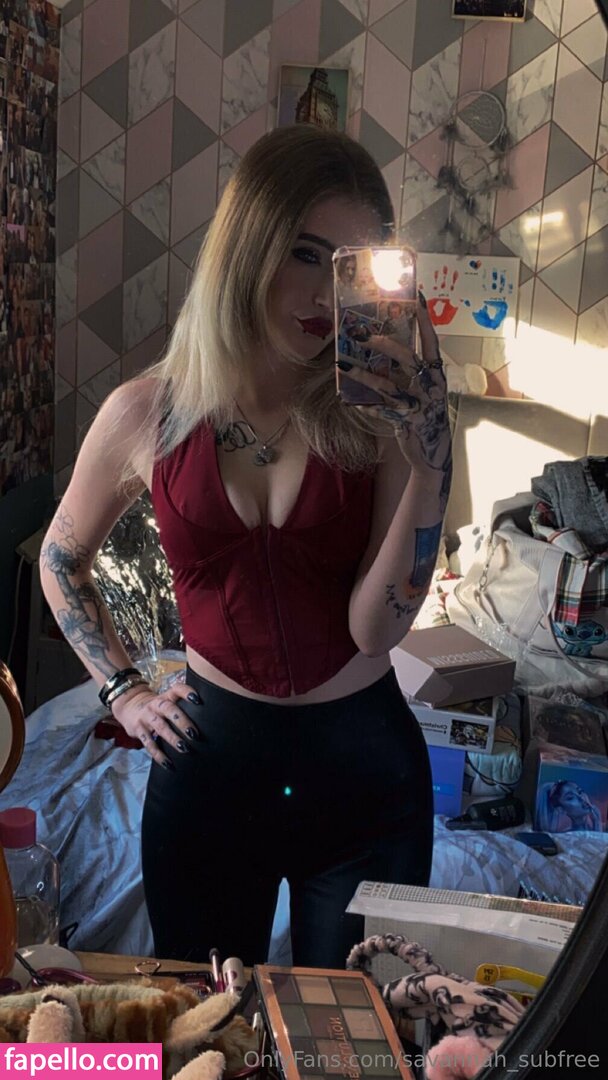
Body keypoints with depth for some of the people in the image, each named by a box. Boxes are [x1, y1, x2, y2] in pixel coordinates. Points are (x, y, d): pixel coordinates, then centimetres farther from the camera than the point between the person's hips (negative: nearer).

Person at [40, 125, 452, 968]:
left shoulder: (375, 415, -11)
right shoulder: (149, 414, -9)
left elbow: (375, 630, -19)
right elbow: (62, 561, 9)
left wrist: (430, 458, -26)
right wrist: (123, 693, 3)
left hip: (363, 754, 0)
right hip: (211, 749, 1)